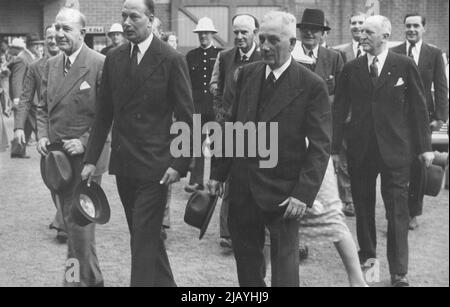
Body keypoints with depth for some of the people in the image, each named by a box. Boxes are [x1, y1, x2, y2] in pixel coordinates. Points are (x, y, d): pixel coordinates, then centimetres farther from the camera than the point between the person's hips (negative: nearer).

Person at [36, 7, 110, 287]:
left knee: (78, 221, -4)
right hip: (56, 154, 7)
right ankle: (89, 277, 26)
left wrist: (85, 142, -17)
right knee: (69, 218, 13)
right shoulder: (51, 65, 10)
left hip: (85, 156, -7)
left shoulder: (100, 64, -11)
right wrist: (43, 135, 2)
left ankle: (84, 279, 11)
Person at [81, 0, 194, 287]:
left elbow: (186, 118, -7)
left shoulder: (172, 59, -8)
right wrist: (91, 159, 5)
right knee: (144, 234, 16)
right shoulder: (114, 58, 7)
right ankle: (164, 282, 33)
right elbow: (104, 114, 10)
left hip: (154, 166, -5)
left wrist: (179, 164, -13)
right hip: (123, 164, 6)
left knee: (144, 238, -5)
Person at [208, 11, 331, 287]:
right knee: (245, 255, 15)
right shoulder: (247, 74, 5)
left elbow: (320, 146, -13)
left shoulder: (312, 85, -11)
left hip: (282, 191, -5)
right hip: (242, 185, 5)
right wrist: (218, 172, 8)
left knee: (284, 261, 5)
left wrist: (304, 194, -20)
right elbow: (232, 126, 10)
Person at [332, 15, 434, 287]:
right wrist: (334, 147, 2)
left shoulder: (405, 66, -2)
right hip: (360, 149, 2)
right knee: (363, 204, 12)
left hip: (395, 149, -2)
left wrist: (424, 146, -1)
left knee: (398, 210, -1)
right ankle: (367, 252, 33)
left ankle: (399, 272, 5)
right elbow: (339, 110, 4)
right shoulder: (351, 69, 4)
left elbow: (418, 107, 1)